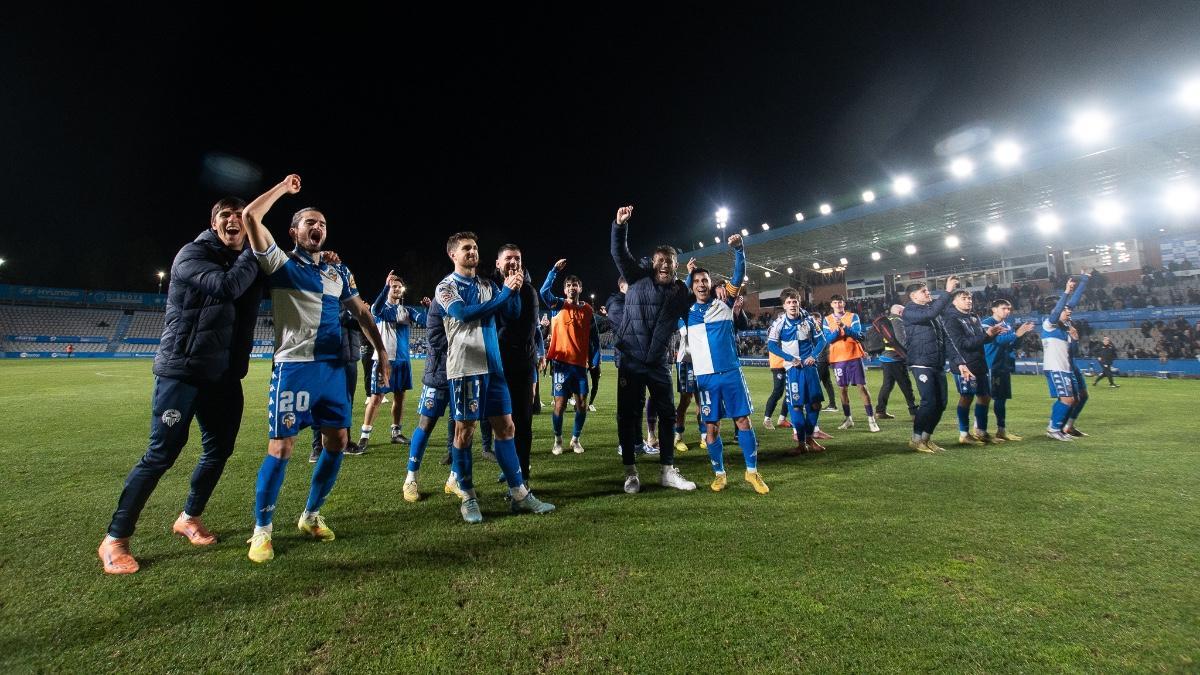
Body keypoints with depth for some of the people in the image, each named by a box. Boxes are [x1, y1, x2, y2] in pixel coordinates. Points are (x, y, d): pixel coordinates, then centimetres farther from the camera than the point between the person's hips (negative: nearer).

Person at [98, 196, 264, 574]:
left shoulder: (244, 262, 12)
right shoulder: (191, 254, -8)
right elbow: (227, 285, -26)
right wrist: (253, 256, -13)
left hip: (222, 374, 6)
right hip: (181, 369, -6)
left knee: (219, 448, 9)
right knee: (162, 454, -4)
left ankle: (189, 518, 29)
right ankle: (115, 539, 12)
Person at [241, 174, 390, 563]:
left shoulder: (339, 273, 16)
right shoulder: (280, 264, 2)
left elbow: (361, 314, 19)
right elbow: (251, 216, -10)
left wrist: (380, 350, 11)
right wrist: (285, 187, 3)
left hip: (334, 367, 5)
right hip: (294, 367, -5)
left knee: (337, 442, 6)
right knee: (281, 448, -3)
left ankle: (311, 516, 25)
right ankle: (261, 530, 14)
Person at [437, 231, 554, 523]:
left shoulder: (487, 285, 16)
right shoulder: (446, 287, 0)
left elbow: (513, 313, 11)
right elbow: (464, 313, -18)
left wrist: (514, 290, -8)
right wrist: (505, 292, -18)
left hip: (493, 366, 6)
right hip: (465, 368, -5)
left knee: (505, 427, 6)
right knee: (465, 430, 1)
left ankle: (519, 494, 13)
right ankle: (468, 498, 15)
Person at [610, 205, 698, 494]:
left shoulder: (681, 292, 7)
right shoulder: (639, 277, -1)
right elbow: (619, 253, -9)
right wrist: (620, 225, -22)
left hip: (658, 364, 3)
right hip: (631, 361, -3)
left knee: (667, 414, 9)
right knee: (628, 415, 2)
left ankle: (667, 471, 24)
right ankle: (630, 472, 16)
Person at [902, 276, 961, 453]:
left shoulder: (932, 306, 15)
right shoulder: (909, 312, -8)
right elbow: (930, 314, -24)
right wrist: (947, 291, -23)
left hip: (938, 364, 8)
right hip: (922, 364, -8)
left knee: (941, 403, 7)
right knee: (929, 402, -11)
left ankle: (926, 437, 19)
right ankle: (916, 439, 2)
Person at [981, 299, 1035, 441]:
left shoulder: (1008, 325, 16)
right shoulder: (987, 323, -7)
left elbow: (1015, 344, 14)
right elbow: (997, 340, -20)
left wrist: (1022, 333, -1)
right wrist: (1016, 334, -26)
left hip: (1005, 366, 8)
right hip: (991, 366, -8)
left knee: (1002, 398, 11)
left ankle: (1002, 430, 18)